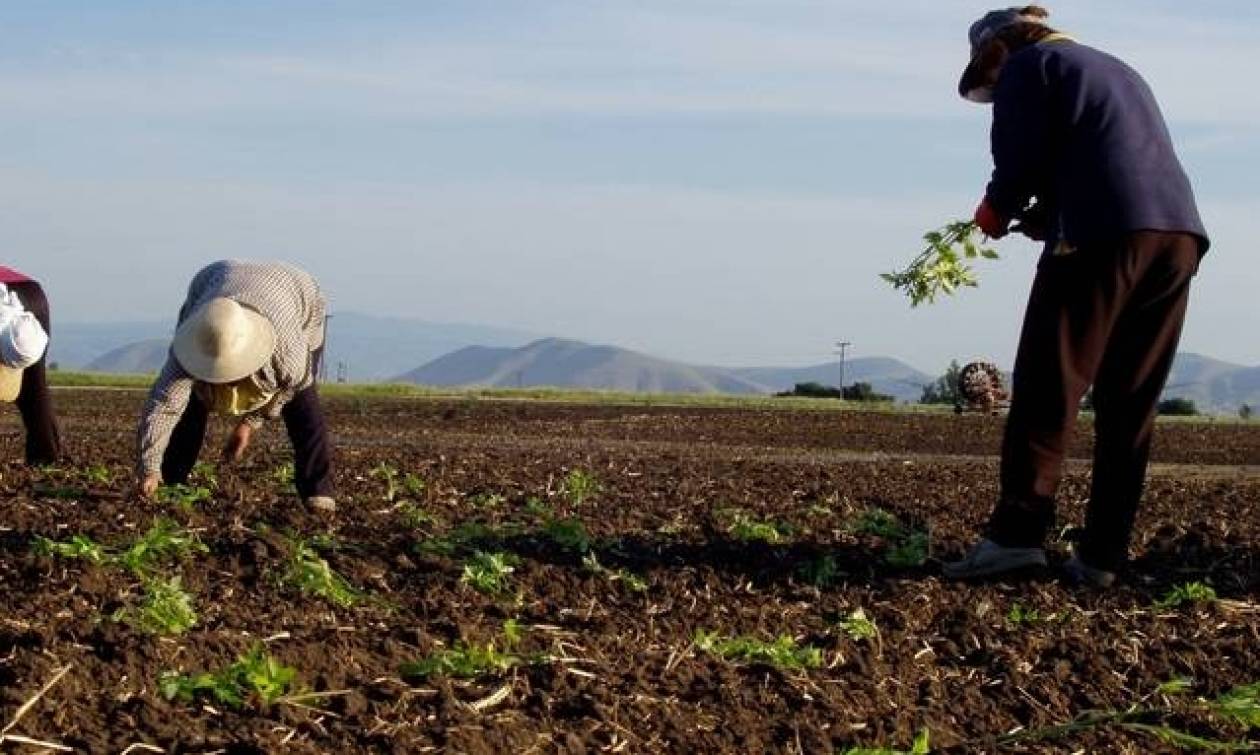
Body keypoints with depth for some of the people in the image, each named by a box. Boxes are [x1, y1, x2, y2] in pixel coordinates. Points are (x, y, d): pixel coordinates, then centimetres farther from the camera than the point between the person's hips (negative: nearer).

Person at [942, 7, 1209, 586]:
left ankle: (1017, 533, -14)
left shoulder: (1026, 66, 11)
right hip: (1180, 232, 7)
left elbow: (1019, 161, -2)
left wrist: (995, 214, 17)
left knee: (1048, 387, -7)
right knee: (1130, 402, 7)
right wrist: (1044, 215, 21)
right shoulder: (1117, 71, 33)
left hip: (1106, 233, -7)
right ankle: (1102, 555, 5)